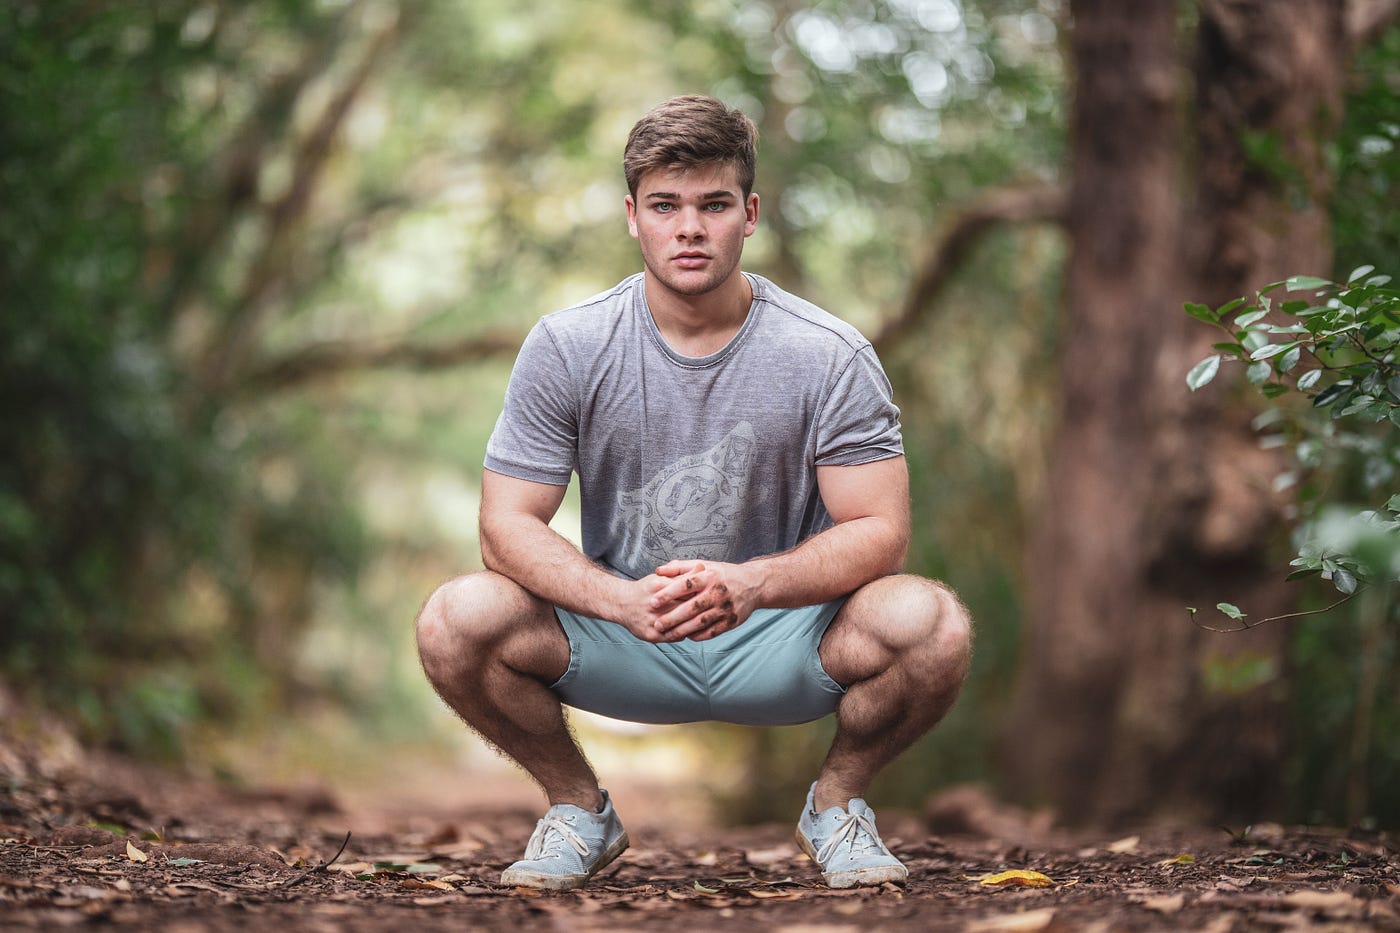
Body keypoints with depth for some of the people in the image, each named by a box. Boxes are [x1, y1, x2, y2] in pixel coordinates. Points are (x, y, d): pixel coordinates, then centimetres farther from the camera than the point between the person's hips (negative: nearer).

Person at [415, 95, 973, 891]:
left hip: (779, 642, 0)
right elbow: (509, 525, -10)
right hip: (622, 638, 1)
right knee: (457, 623, -27)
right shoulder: (566, 349, -8)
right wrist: (624, 600, -30)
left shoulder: (831, 356, -11)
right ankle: (579, 809, 3)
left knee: (933, 625, -31)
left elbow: (879, 530, -13)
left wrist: (746, 585, -33)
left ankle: (838, 802, 2)